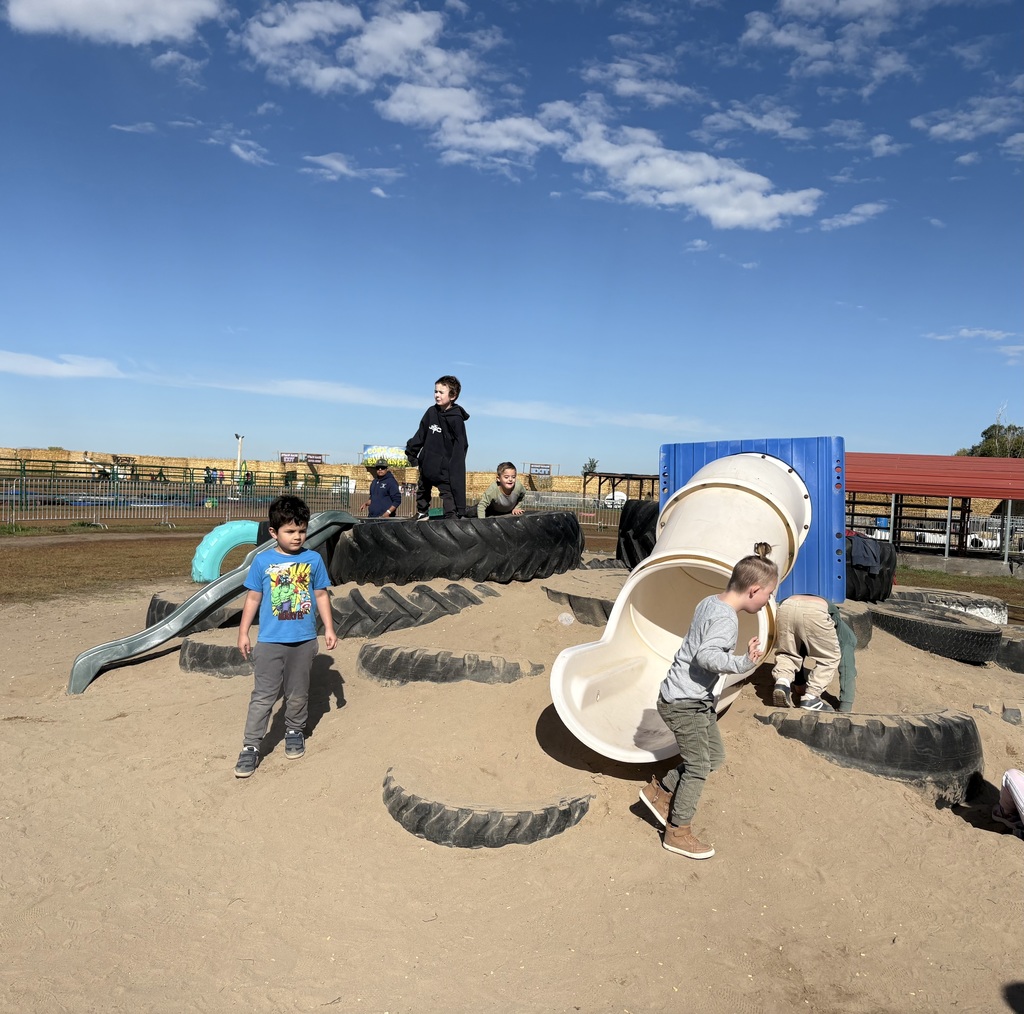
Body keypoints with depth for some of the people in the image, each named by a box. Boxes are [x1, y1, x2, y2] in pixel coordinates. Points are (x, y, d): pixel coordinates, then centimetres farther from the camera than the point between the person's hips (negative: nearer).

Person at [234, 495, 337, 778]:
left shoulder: (313, 559, -1)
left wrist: (329, 628, 5)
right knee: (263, 696, 1)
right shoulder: (263, 561, -4)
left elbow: (321, 595, 7)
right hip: (270, 641, -1)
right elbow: (253, 598, 2)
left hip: (304, 640, 2)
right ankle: (251, 746, 8)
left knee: (298, 693, 15)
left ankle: (295, 732, 36)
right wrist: (243, 633, 3)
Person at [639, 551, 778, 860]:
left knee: (714, 756, 18)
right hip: (685, 703, -10)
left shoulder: (709, 603, 4)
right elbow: (706, 656, -36)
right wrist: (742, 662, -44)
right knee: (698, 767, 1)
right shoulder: (726, 619, -23)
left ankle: (660, 791, 28)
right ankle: (677, 833, 14)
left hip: (697, 700, 10)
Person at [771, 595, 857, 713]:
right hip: (814, 612, -4)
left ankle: (782, 682, -2)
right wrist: (845, 710, 32)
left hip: (785, 606, 4)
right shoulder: (846, 635, 36)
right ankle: (811, 698, 9)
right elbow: (848, 669, 30)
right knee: (830, 659, 21)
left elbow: (798, 654, 54)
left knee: (786, 655, 25)